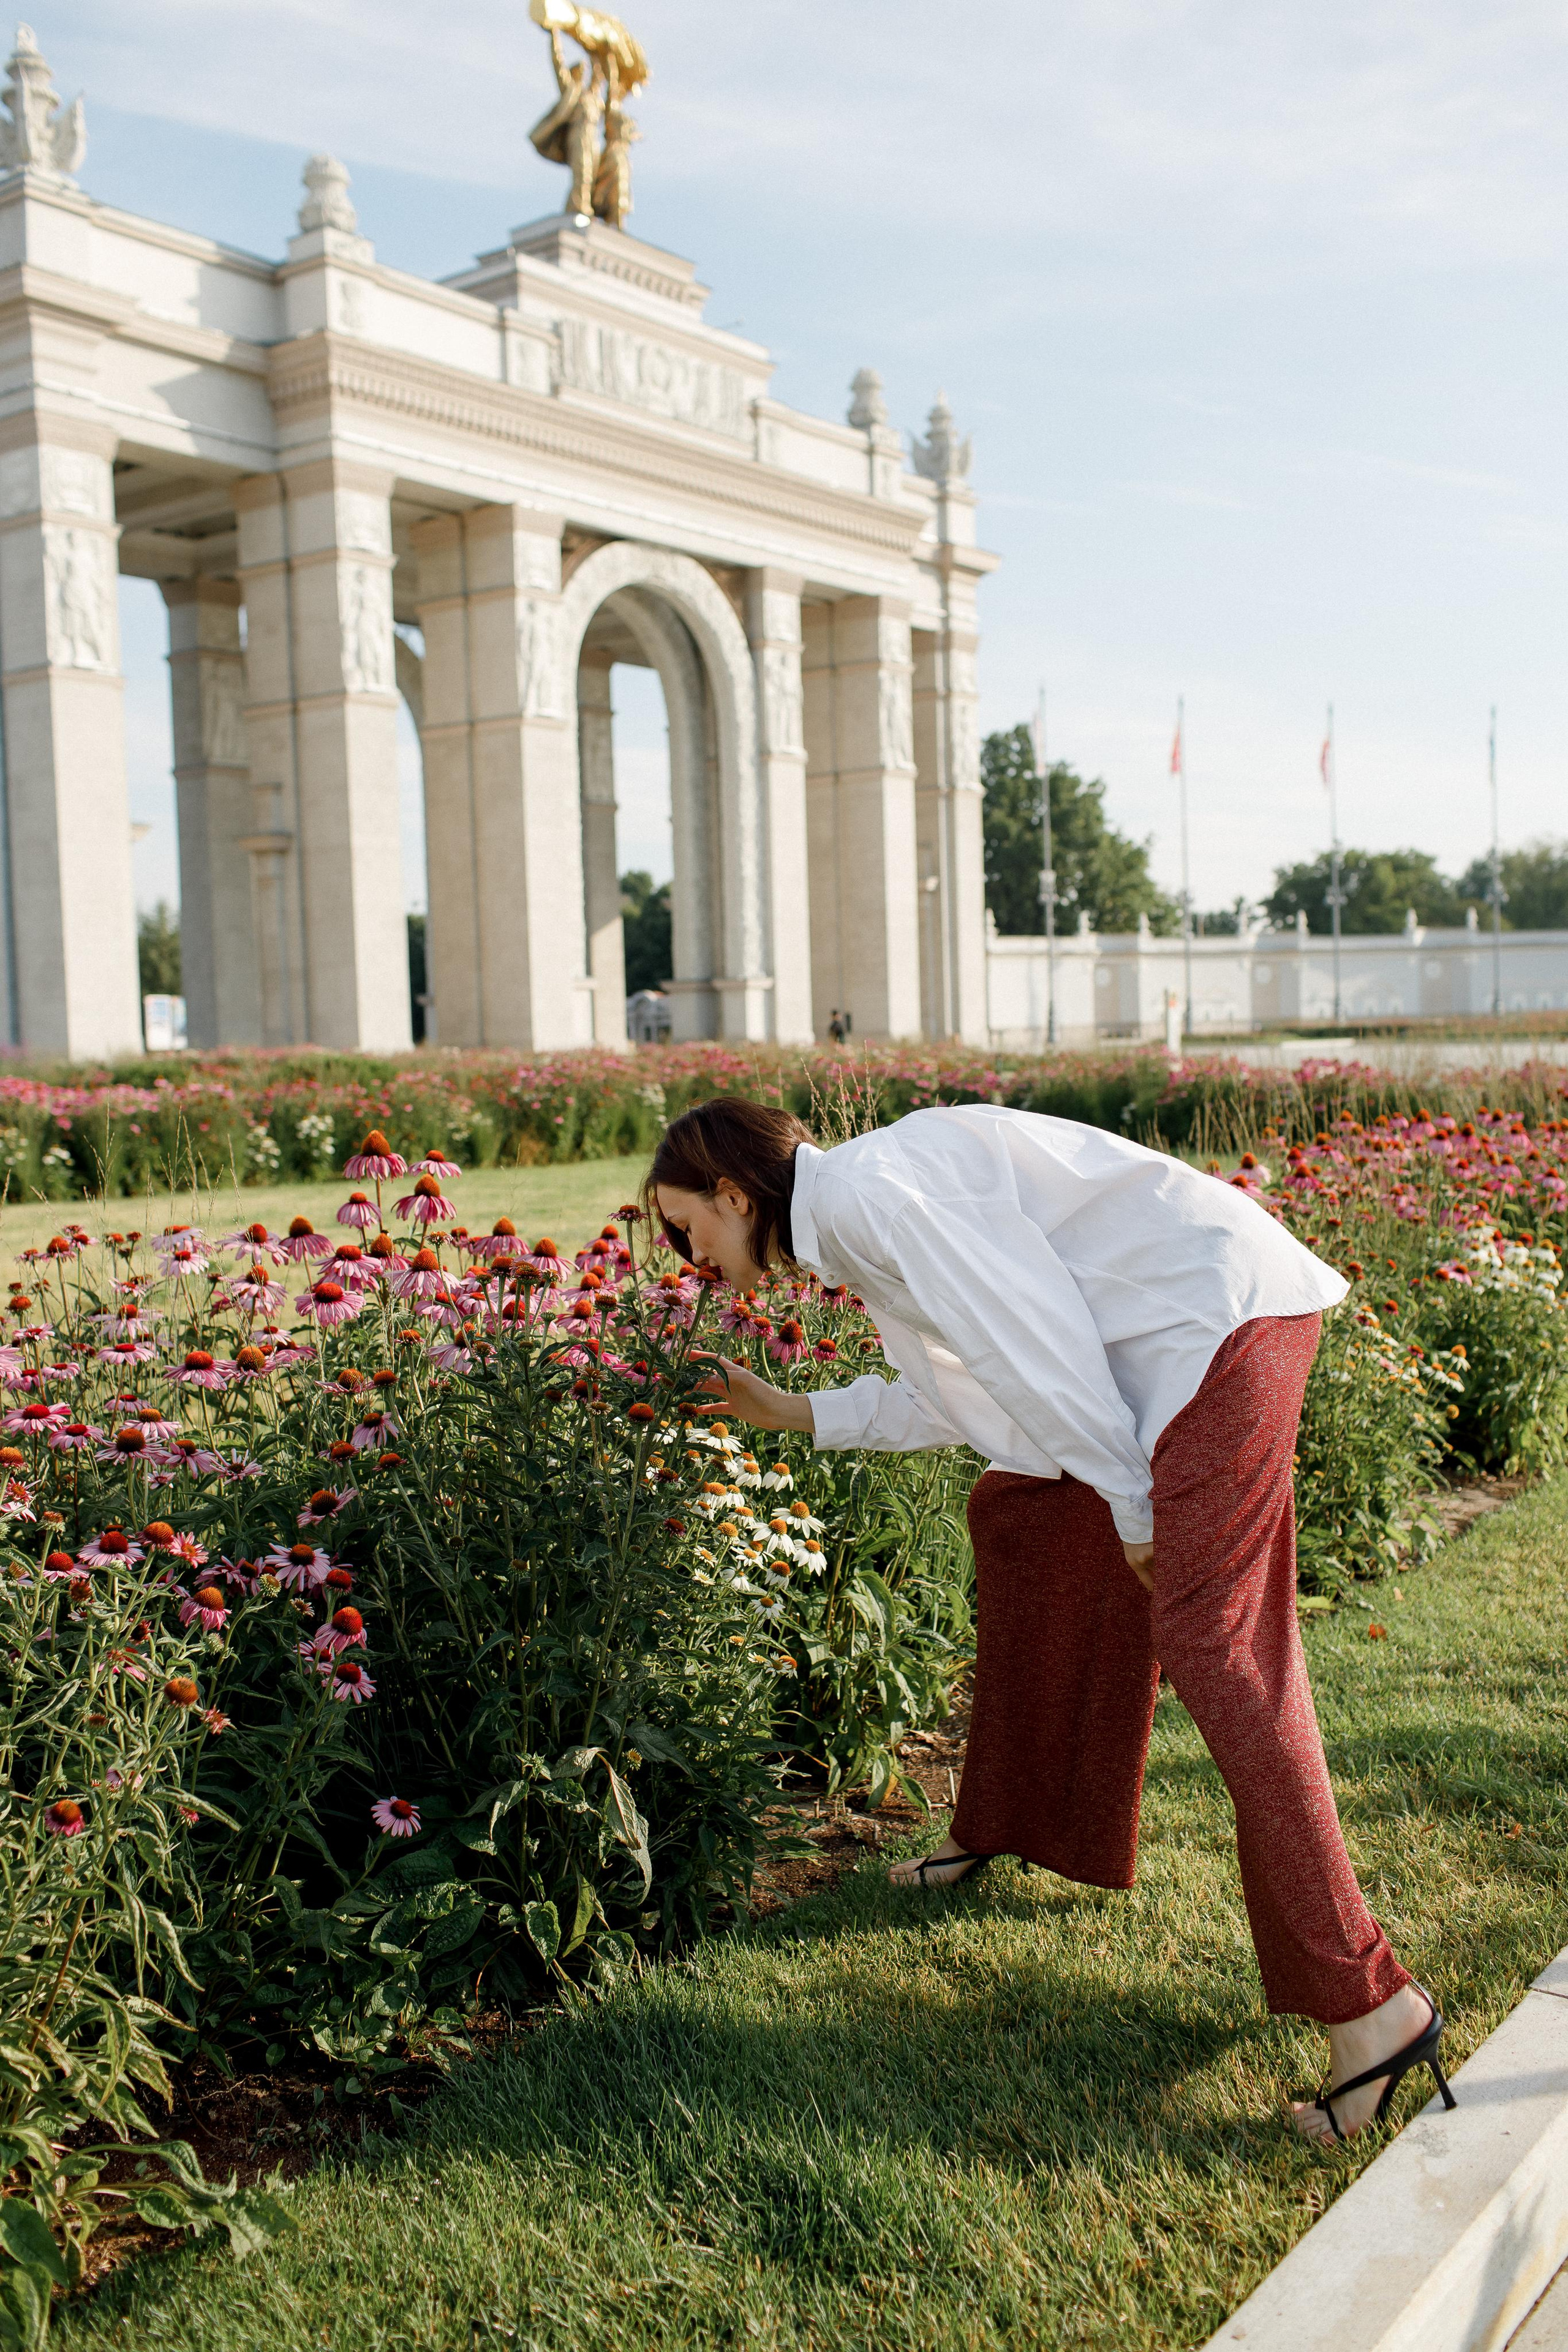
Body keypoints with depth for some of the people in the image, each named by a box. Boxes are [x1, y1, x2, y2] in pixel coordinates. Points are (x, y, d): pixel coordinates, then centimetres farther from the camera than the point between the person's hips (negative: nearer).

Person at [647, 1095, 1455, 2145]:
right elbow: (967, 1396, 23)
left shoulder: (861, 1190, -13)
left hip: (1223, 1312, -10)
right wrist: (792, 1413, 29)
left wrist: (1133, 1504, -10)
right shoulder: (850, 1216, 18)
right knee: (1019, 1513, 20)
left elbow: (1028, 1337, -17)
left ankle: (1370, 2002, -10)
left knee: (1213, 1639, -13)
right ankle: (1000, 1824, 36)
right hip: (1166, 1339, 10)